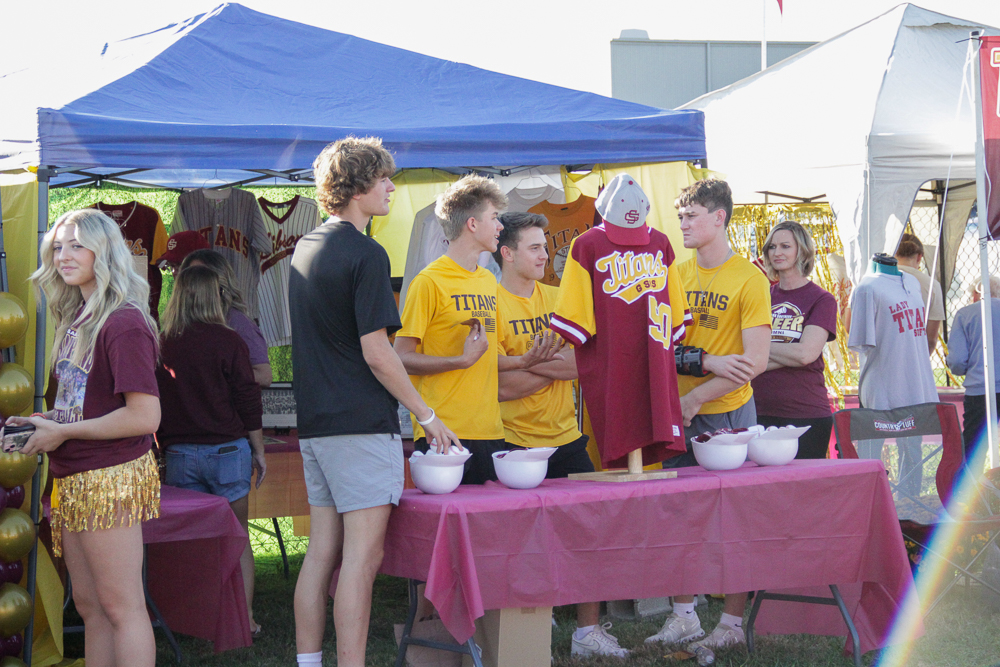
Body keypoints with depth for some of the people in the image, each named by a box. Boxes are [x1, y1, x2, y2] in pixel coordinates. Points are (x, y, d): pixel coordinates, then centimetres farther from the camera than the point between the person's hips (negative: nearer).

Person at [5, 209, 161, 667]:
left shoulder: (123, 323, -15)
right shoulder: (77, 319, 13)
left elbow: (144, 416, -21)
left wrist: (62, 433, -15)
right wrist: (44, 420, 5)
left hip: (111, 477, -9)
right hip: (74, 480, 9)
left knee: (120, 605, -4)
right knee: (89, 606, 13)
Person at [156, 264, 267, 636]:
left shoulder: (160, 346, 1)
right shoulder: (227, 342, -7)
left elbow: (153, 406, 6)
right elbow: (248, 401, -5)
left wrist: (165, 449, 15)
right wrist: (258, 451, 4)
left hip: (179, 453, 3)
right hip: (227, 449, -2)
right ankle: (244, 618, 3)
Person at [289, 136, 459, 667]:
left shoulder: (305, 249, 14)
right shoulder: (366, 255, -13)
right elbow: (376, 352, -16)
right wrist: (426, 415, -8)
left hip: (315, 423, 8)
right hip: (362, 424, -8)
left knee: (322, 550, 11)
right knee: (362, 555, -6)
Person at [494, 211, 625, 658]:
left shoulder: (557, 298, 11)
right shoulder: (491, 305, -7)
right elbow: (503, 387, -15)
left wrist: (531, 363, -12)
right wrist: (557, 365, -8)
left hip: (566, 437, 5)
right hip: (515, 444, -5)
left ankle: (588, 630, 13)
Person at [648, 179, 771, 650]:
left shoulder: (749, 280, -8)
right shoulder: (677, 275, 9)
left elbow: (755, 361, -13)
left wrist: (697, 396, -15)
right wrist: (708, 362, -7)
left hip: (727, 412, -5)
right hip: (679, 412, 5)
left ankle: (733, 622, 8)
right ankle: (684, 616, 16)